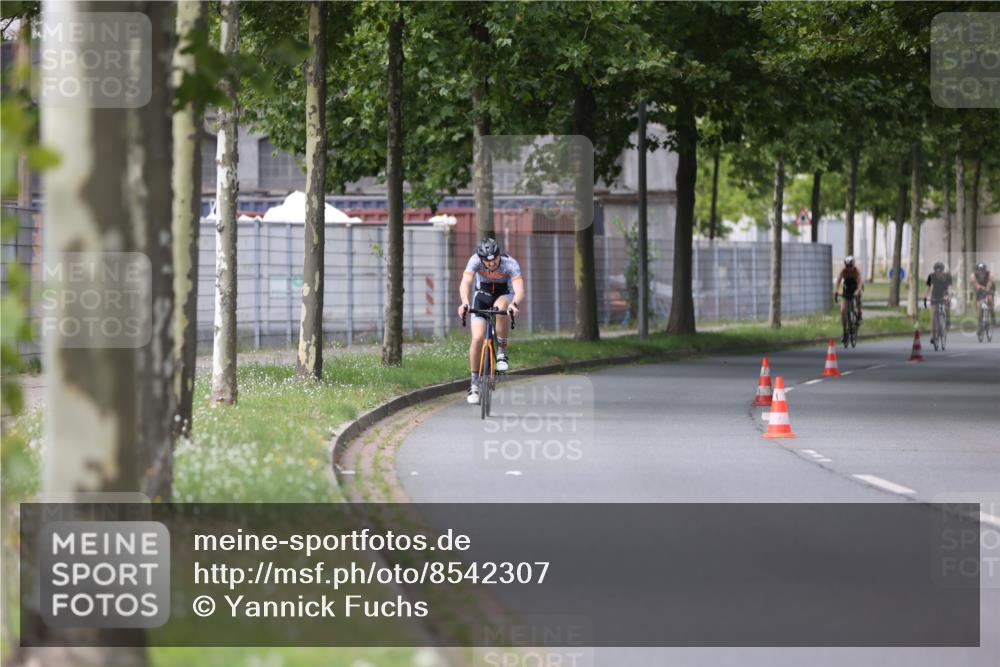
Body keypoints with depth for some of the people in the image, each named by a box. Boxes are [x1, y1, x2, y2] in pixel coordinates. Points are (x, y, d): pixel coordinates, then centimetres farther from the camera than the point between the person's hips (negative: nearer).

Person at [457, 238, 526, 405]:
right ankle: (475, 383, -2)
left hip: (505, 296, -1)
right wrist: (465, 303, -57)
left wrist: (514, 304, -62)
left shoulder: (510, 264, -29)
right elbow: (465, 284, -38)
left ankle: (502, 352, -19)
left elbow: (520, 291, -40)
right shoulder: (475, 261, -26)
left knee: (500, 307, -38)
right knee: (478, 338, -17)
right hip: (482, 296, 1)